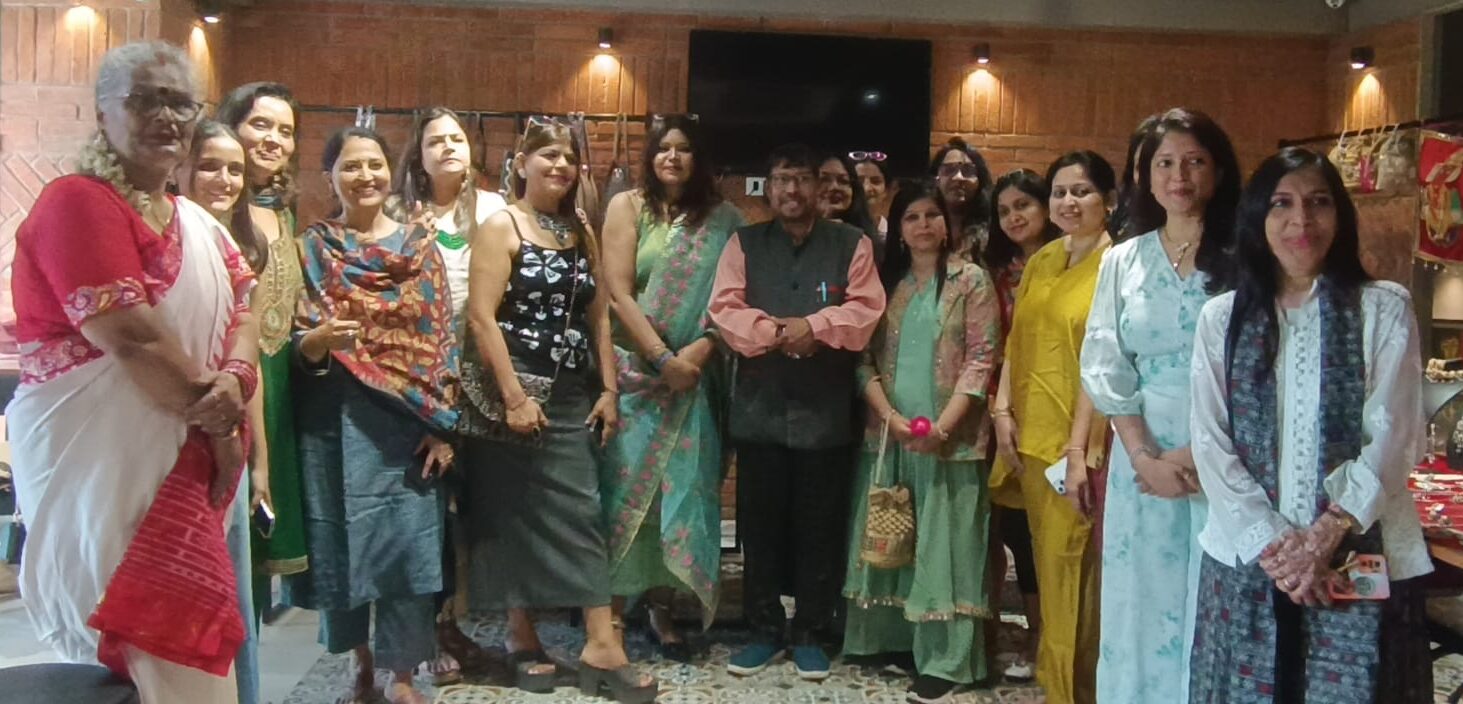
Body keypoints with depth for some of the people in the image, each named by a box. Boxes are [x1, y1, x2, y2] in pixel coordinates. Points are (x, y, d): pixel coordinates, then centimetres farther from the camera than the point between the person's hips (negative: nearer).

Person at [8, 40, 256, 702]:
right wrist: (218, 420, -12)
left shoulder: (196, 221, 15)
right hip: (97, 452, -8)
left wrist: (235, 380, -13)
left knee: (183, 627, 14)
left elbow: (241, 310, 9)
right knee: (130, 638, -3)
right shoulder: (77, 201, -13)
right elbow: (131, 336, -21)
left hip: (187, 455, 8)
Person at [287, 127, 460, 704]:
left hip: (408, 419, 0)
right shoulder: (311, 247, 4)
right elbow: (298, 342, 1)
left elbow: (441, 339, 2)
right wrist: (320, 339, -23)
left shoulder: (419, 244, 5)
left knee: (409, 540, -1)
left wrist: (443, 423, -4)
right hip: (335, 418, 0)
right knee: (341, 538, 6)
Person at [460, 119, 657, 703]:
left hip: (572, 394, 5)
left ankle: (602, 645, 1)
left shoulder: (582, 233, 14)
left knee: (580, 510, 1)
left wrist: (609, 389, 6)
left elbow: (598, 316, 13)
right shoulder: (501, 226, -4)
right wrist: (514, 398, -19)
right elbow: (481, 318, -13)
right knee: (516, 515, 3)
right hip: (516, 391, -5)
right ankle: (523, 637, 15)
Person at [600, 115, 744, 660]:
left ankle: (664, 605, 13)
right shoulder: (627, 207, 2)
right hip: (635, 368, -1)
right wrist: (663, 358, -13)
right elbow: (618, 293, -6)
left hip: (694, 375, 2)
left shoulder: (722, 219, 7)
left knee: (682, 484, 2)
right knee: (626, 481, -1)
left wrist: (695, 355, -13)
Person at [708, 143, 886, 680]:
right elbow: (725, 310, -3)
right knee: (760, 524, 8)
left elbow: (866, 311, -5)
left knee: (819, 527, 7)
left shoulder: (852, 244, 7)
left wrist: (815, 325, -19)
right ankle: (764, 630, 22)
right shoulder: (743, 244, 10)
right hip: (759, 407, 1)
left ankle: (810, 634, 20)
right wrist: (774, 331, -17)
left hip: (825, 410, -1)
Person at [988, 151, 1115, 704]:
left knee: (1071, 564, 2)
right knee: (1047, 559, 16)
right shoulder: (1040, 261, 11)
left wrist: (1078, 448, -21)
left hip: (1080, 440, -6)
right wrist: (1003, 409, 1)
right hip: (1033, 433, 7)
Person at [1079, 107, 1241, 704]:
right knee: (1143, 606, 8)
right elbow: (1104, 367, 3)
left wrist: (1205, 453, -13)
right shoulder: (1122, 261, 8)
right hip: (1144, 459, 2)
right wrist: (1144, 455, -8)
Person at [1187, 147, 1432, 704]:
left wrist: (1326, 535, -14)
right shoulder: (1222, 317, 7)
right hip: (1247, 557, 2)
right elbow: (1209, 440, 0)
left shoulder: (1384, 308, 2)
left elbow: (1394, 437, -5)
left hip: (1360, 562, -1)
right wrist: (1271, 540, -10)